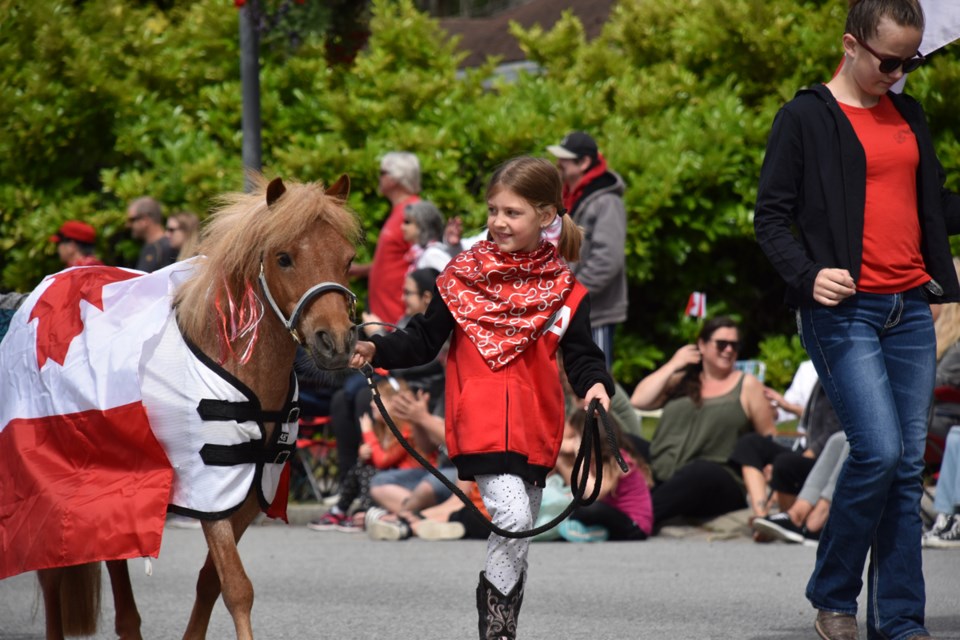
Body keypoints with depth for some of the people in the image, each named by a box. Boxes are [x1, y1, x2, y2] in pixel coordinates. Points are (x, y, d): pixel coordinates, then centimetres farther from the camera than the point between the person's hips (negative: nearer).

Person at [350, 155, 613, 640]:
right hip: (481, 423, -3)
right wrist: (377, 350, -12)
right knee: (512, 516, -19)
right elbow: (424, 340, 3)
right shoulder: (463, 277, 0)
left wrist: (594, 385, -19)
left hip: (535, 430, 3)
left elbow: (581, 355, 2)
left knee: (521, 538, 12)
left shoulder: (563, 290, 2)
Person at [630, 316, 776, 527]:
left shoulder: (747, 386, 13)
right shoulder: (681, 381, 21)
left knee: (702, 471, -40)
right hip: (659, 481, 3)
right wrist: (673, 365, 9)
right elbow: (639, 400, 8)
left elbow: (769, 438, 10)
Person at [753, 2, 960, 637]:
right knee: (879, 451, -16)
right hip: (845, 311, -6)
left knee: (908, 465, 4)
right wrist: (806, 275, -19)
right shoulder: (805, 118, -2)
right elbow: (771, 215, -4)